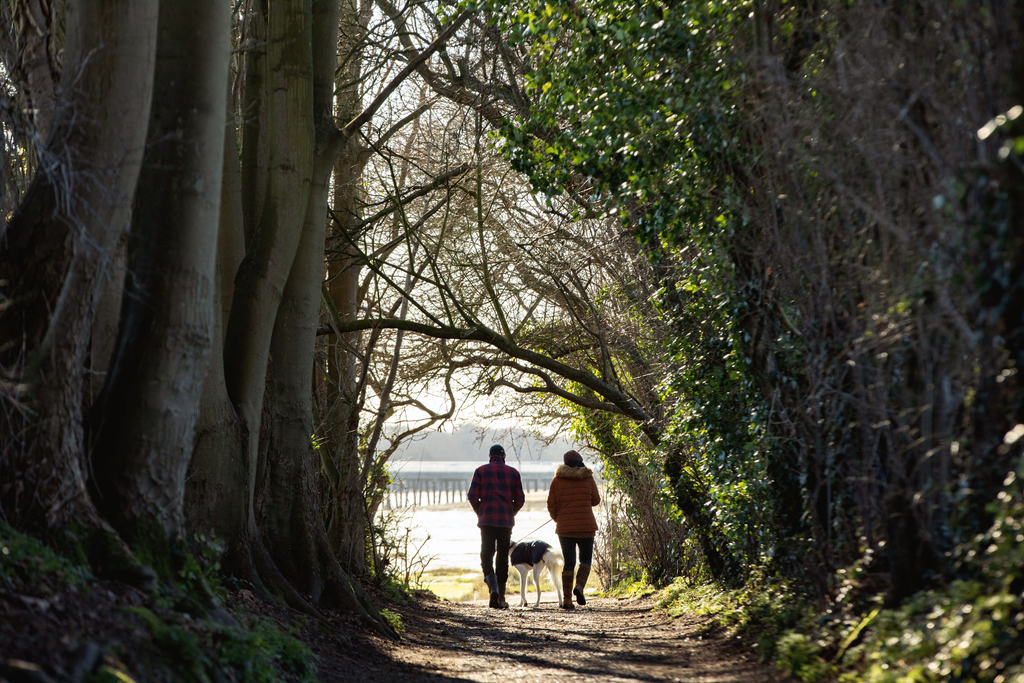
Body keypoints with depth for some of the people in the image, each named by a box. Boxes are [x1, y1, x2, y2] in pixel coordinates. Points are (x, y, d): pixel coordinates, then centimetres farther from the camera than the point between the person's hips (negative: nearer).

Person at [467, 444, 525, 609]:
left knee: (486, 555, 2)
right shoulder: (513, 473, 6)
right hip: (506, 521, 1)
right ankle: (501, 597, 10)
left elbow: (472, 496, -4)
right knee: (503, 557, 9)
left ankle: (493, 589, -22)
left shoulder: (481, 471, 2)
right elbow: (520, 499, 1)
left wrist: (480, 513, 10)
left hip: (487, 520, -1)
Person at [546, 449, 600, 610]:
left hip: (564, 526, 1)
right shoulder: (588, 478, 0)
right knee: (586, 558, 13)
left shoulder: (558, 480, 0)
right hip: (586, 525, -1)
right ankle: (580, 586, -13)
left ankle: (567, 599, -1)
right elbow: (596, 500, 9)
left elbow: (551, 505, 0)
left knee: (568, 562, 6)